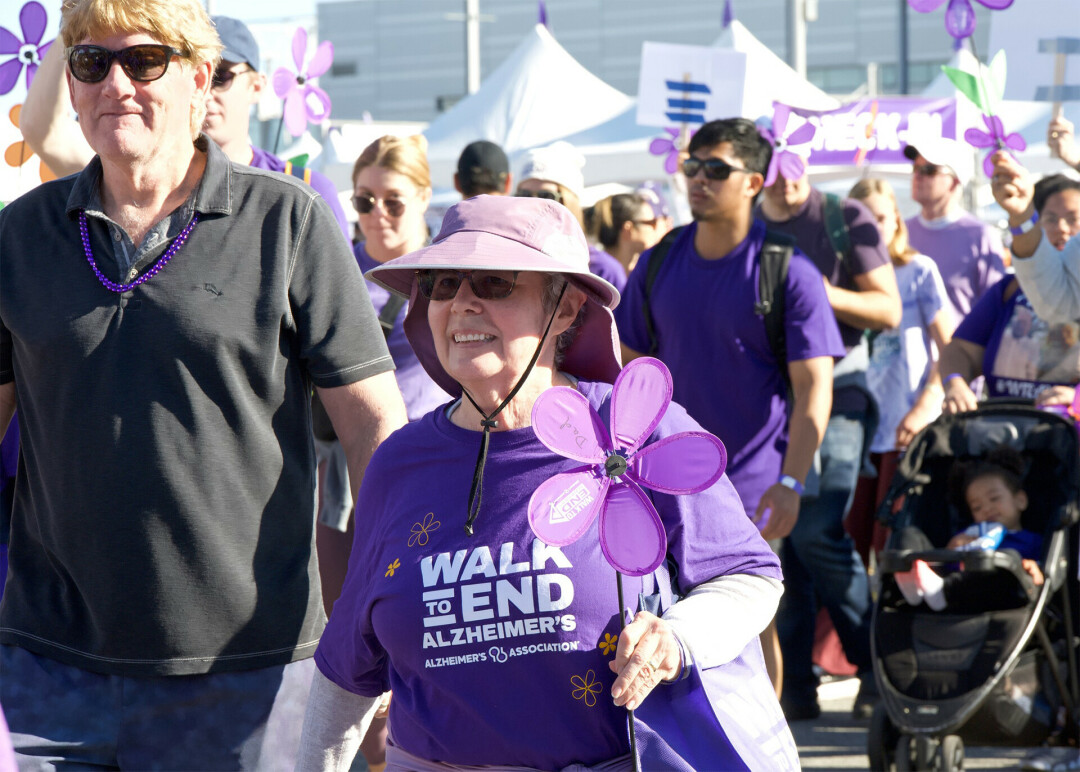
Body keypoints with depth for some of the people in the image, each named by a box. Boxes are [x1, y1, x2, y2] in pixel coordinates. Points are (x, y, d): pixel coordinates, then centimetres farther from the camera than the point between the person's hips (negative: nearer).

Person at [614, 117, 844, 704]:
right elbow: (629, 367, 13)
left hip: (752, 480, -4)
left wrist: (790, 483, -21)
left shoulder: (787, 271, -9)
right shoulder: (658, 265, 5)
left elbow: (814, 387, -12)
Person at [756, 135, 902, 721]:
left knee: (818, 533, -14)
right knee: (776, 540, 1)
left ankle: (881, 666, 0)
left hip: (834, 396, -4)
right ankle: (794, 686, 7)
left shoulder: (845, 219, 1)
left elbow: (889, 310, -2)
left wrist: (819, 293, -15)